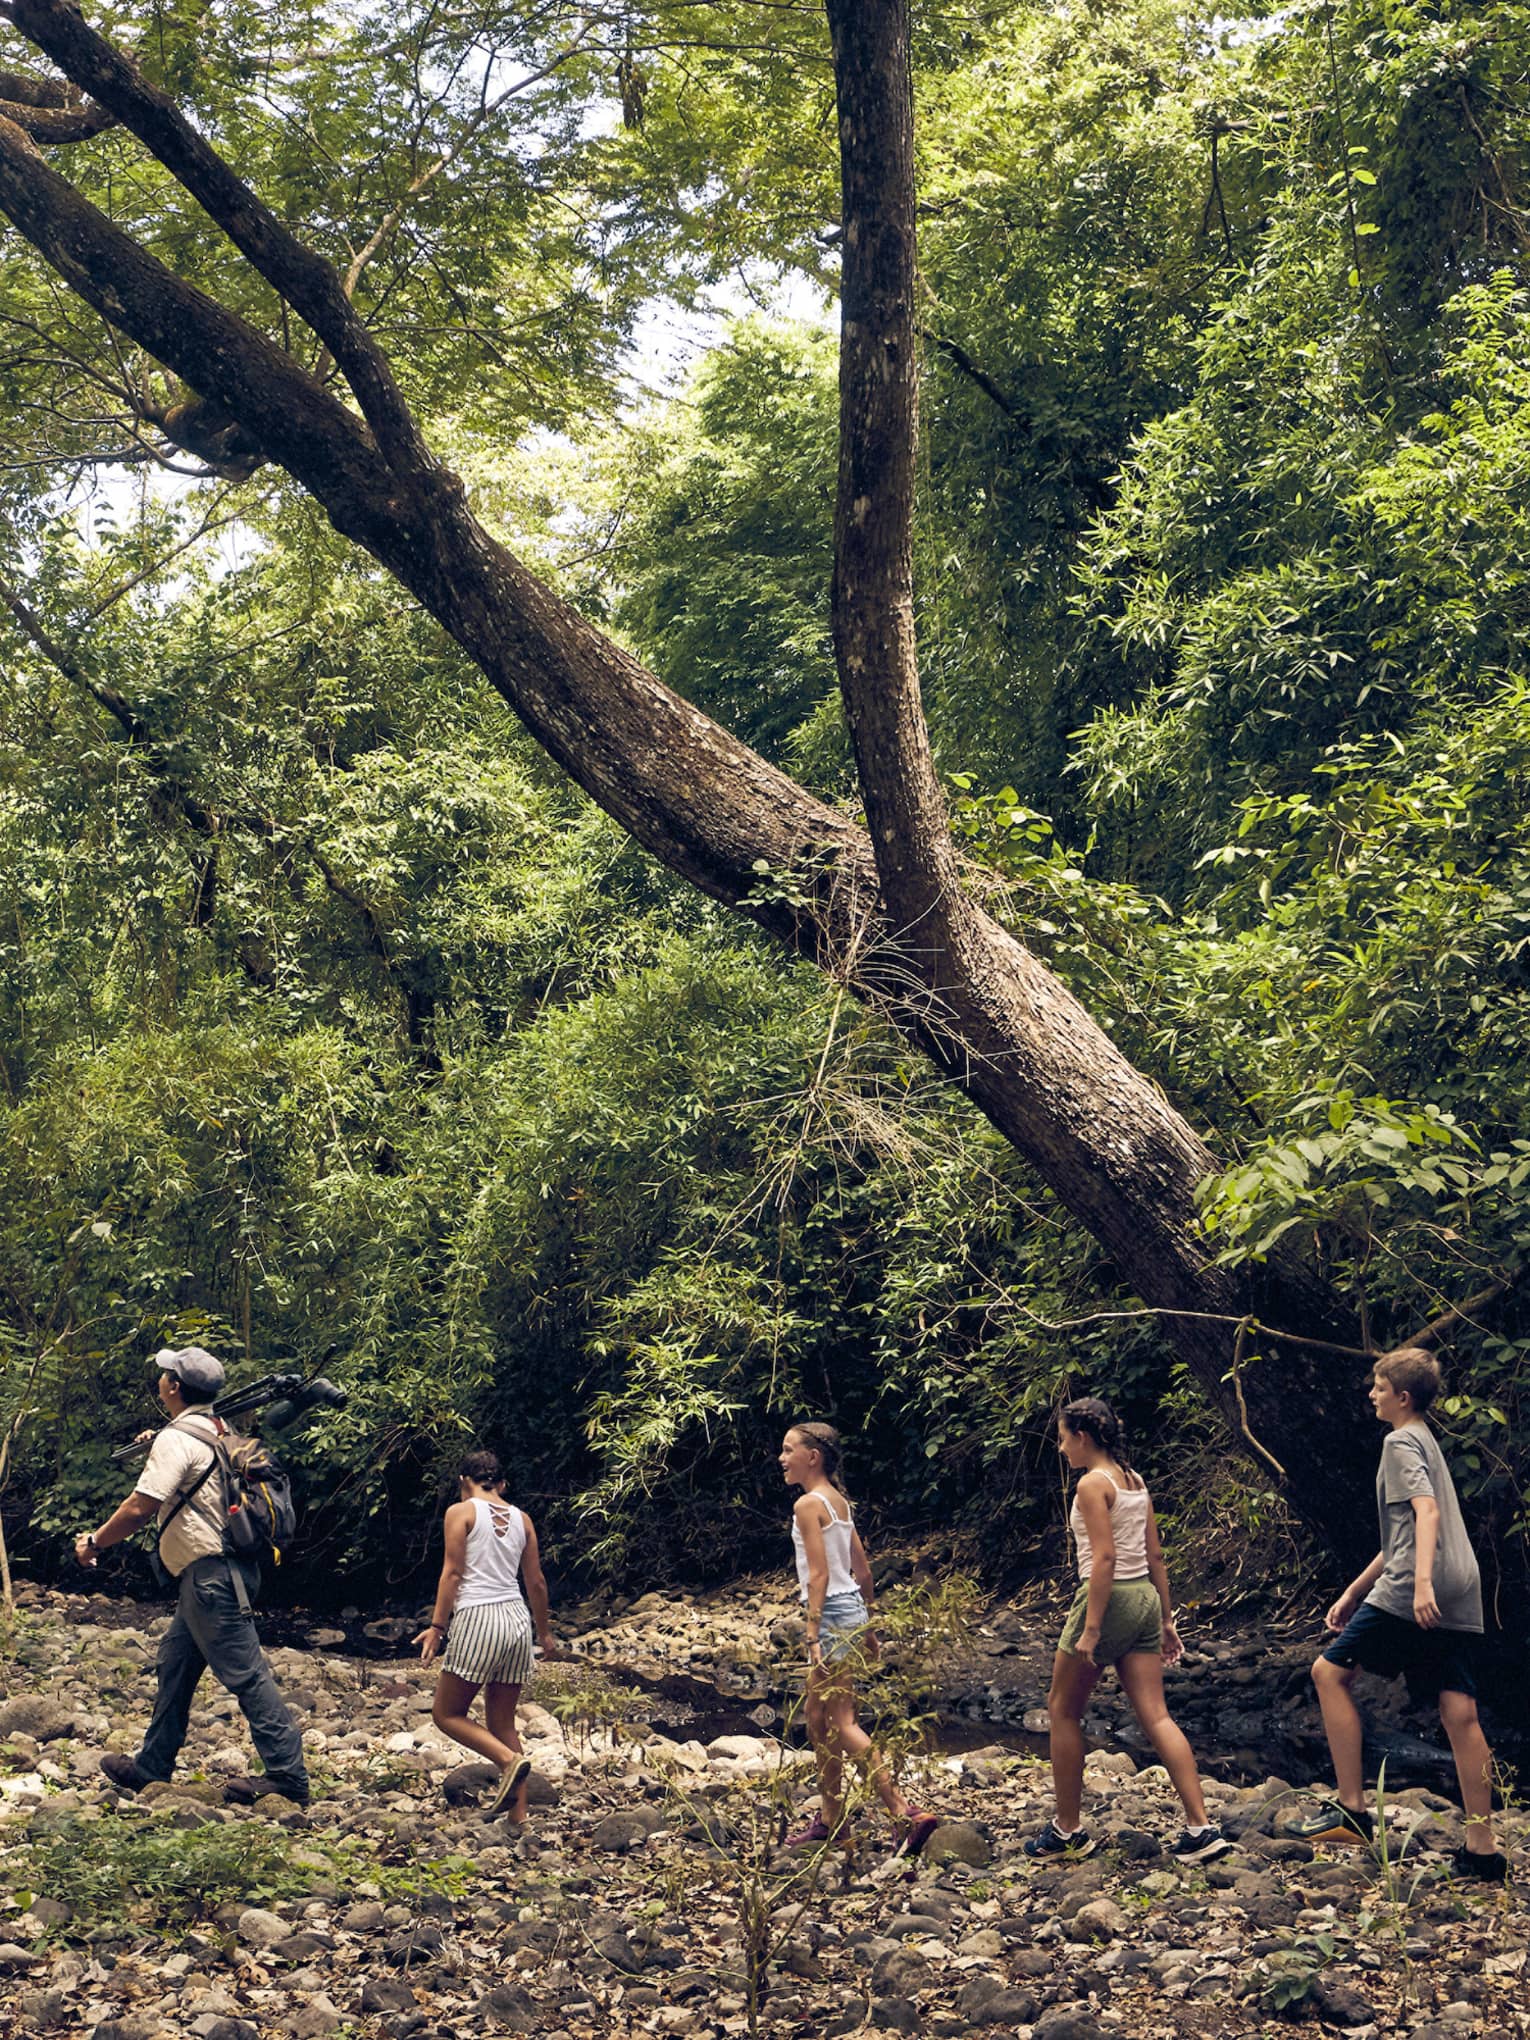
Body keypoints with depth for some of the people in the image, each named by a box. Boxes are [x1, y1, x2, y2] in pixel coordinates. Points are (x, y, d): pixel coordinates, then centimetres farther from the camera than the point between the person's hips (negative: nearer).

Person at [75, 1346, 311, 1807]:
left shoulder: (176, 1440, -14)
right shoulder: (218, 1432, 14)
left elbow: (139, 1509, -19)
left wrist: (94, 1543, -4)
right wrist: (155, 1448, 28)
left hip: (209, 1574, -10)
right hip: (219, 1573, 10)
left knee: (244, 1673, -8)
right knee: (174, 1665, 18)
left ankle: (289, 1775, -7)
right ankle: (151, 1768, 27)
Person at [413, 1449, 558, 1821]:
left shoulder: (461, 1512, -1)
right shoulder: (522, 1519, 13)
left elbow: (452, 1573, -8)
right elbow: (536, 1583, 15)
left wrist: (437, 1627, -7)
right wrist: (544, 1633, 26)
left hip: (477, 1619, -6)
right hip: (517, 1620, 6)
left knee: (446, 1714, 7)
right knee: (502, 1724, 12)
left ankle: (510, 1760, -15)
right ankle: (519, 1816, 5)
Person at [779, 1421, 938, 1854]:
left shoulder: (808, 1504, -13)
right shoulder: (839, 1501, 13)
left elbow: (819, 1575, -19)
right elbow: (862, 1570, 16)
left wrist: (813, 1635, -20)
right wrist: (867, 1627, 22)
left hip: (832, 1614, -10)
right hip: (852, 1611, 10)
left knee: (841, 1724, -8)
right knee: (818, 1718, 16)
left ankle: (906, 1815, -14)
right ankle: (830, 1819, 23)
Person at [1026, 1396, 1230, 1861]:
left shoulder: (1093, 1483, -12)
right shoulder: (1135, 1482, 13)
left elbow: (1104, 1558, -19)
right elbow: (1155, 1556, 14)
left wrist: (1090, 1629, -21)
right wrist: (1166, 1620, 18)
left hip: (1109, 1597, -8)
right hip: (1144, 1597, 8)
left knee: (1064, 1711, 8)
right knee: (1156, 1716, 4)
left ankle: (1068, 1829, 14)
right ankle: (1201, 1828, -5)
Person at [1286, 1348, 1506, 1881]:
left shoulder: (1401, 1442, -1)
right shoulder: (1427, 1442, 27)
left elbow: (1427, 1511, -19)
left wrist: (1421, 1581, -31)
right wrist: (1353, 1592, 32)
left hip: (1410, 1595, -9)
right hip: (1459, 1599, 9)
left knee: (1331, 1672, -1)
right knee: (1459, 1713, 3)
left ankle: (1351, 1811, -5)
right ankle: (1482, 1850, 0)